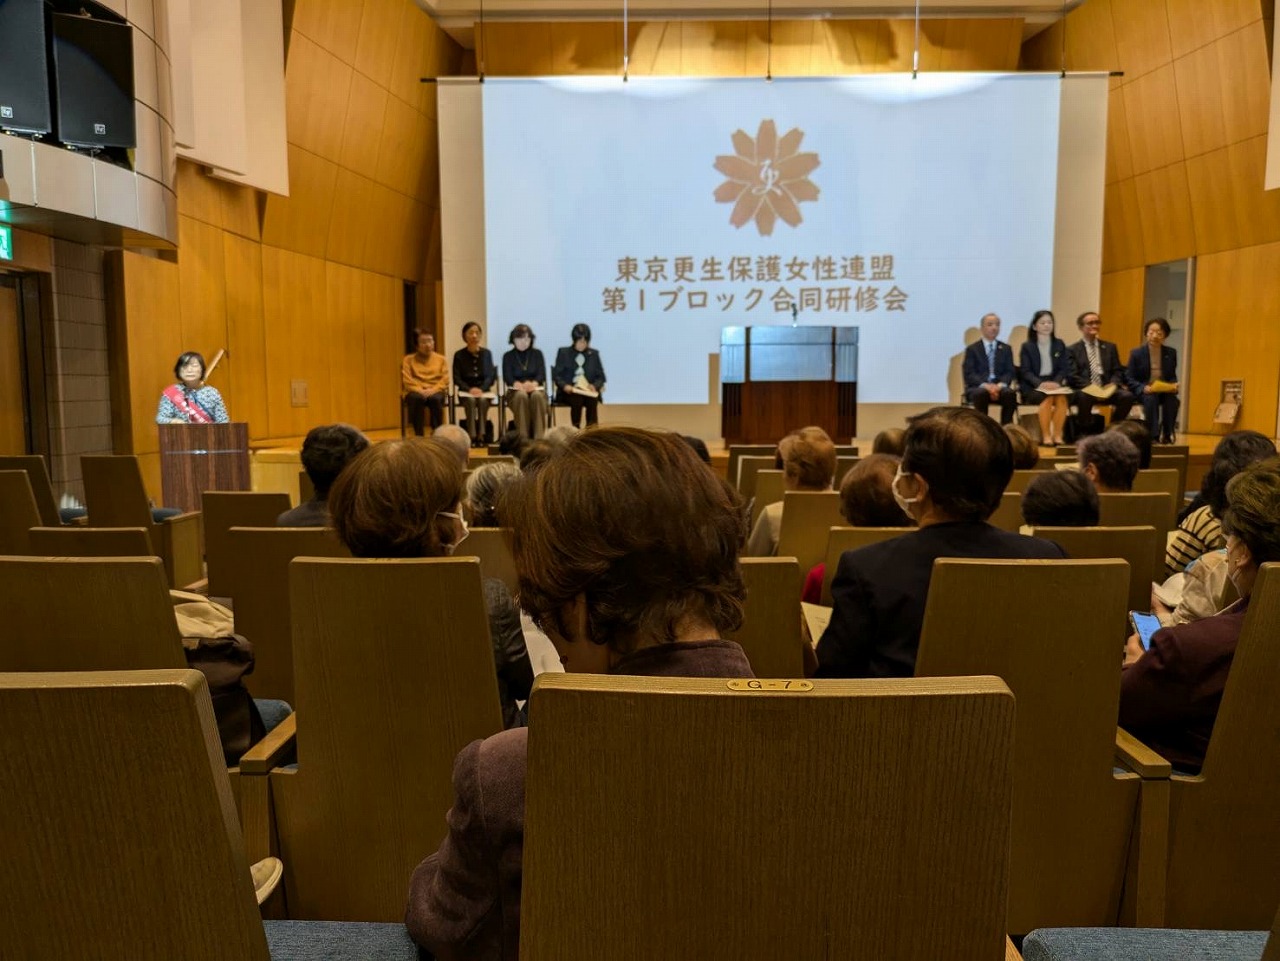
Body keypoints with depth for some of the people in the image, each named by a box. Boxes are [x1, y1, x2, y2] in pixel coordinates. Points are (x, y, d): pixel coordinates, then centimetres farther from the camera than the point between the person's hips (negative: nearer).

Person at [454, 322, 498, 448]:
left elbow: (491, 376, 1)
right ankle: (472, 437, -35)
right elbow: (456, 378, -2)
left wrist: (481, 389, -16)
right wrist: (469, 389, -18)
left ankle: (481, 436, -32)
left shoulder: (486, 353, 6)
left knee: (482, 400, -33)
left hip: (483, 390, 1)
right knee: (471, 400, -34)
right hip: (466, 391, -1)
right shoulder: (459, 355, 2)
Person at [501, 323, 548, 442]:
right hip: (516, 391, 0)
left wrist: (533, 384, -25)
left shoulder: (537, 354, 11)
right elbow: (507, 377, -4)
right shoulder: (508, 356, 9)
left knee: (537, 396, -36)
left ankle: (538, 437, -40)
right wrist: (518, 384, -28)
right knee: (521, 396, -37)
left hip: (536, 388, 1)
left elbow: (542, 374, -1)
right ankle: (523, 437, -40)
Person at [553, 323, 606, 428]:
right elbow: (557, 374, 4)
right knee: (577, 400, -35)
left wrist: (594, 386, -10)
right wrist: (565, 386, -17)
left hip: (588, 390, 2)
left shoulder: (594, 353, 14)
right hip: (569, 391, -2)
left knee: (592, 400, -33)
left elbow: (600, 376, 12)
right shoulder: (563, 352, 9)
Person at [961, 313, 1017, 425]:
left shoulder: (1006, 349, 17)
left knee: (1010, 393, -32)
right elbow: (969, 374, -3)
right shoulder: (972, 349, 7)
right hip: (977, 387, -2)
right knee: (981, 393, -38)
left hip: (999, 386, 2)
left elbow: (1009, 372, 8)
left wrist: (1000, 385, -15)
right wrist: (985, 385, -22)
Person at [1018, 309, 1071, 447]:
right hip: (1033, 387, -2)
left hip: (1055, 383, 3)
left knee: (1062, 398, -31)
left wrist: (1056, 382, -15)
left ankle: (1057, 436, -28)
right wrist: (1040, 383, -22)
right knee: (1047, 398, -34)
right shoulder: (1027, 346, 5)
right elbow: (1025, 372, -4)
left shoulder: (1059, 345, 14)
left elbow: (1065, 368, 7)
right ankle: (1046, 436, -30)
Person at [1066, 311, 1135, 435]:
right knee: (1084, 396, -38)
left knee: (1127, 396, -26)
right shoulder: (1072, 350, 8)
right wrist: (1091, 387, -19)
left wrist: (1113, 384, -9)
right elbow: (1073, 376, -3)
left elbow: (1118, 371, 14)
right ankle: (1083, 433, -18)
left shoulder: (1110, 347, 20)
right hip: (1084, 390, -4)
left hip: (1107, 389, 4)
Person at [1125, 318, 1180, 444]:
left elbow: (1173, 376, 11)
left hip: (1164, 391, 2)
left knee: (1172, 400, -31)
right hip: (1142, 392, -2)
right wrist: (1143, 388, -23)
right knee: (1151, 399, -36)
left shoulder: (1171, 353, 6)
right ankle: (1153, 435, -29)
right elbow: (1129, 379, -4)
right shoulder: (1136, 353, -4)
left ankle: (1167, 434, -17)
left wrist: (1174, 385, -13)